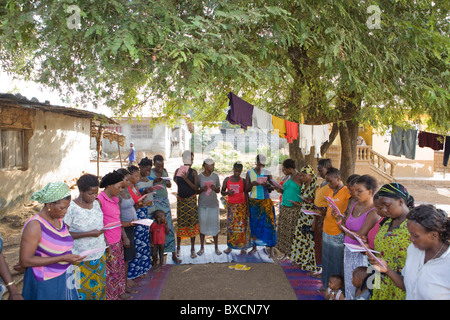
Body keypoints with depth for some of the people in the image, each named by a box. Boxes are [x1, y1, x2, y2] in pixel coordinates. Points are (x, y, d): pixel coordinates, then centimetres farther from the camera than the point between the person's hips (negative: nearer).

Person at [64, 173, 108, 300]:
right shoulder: (71, 208, -16)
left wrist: (106, 243, 5)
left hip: (100, 254, 6)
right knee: (82, 290, 6)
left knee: (98, 286, 16)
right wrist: (89, 234, -23)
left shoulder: (96, 203, 3)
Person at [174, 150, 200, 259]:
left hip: (191, 200, -1)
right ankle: (178, 247, 22)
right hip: (180, 200, 1)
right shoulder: (178, 171, 2)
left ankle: (192, 249, 15)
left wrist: (186, 179, -19)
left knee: (192, 222, 3)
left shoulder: (193, 172, -4)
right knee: (180, 223, 6)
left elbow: (196, 188, -10)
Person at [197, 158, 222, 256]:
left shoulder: (215, 176, 0)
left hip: (213, 204, 1)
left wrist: (214, 188, -15)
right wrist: (202, 190, -19)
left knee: (215, 224, 4)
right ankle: (202, 248, 22)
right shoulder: (199, 176, -5)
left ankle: (216, 248, 19)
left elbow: (218, 190, 6)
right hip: (202, 205, -1)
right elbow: (196, 191, 1)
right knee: (202, 225, 7)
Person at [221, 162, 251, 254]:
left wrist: (247, 208, 0)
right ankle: (230, 246, 11)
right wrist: (227, 193, -15)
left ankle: (243, 247, 6)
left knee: (242, 225, -2)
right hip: (230, 205, 1)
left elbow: (246, 194, 3)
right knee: (230, 225, 4)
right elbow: (222, 192, 8)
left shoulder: (243, 181, 0)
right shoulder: (227, 180, 1)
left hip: (241, 205, -1)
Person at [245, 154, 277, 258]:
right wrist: (252, 184, -18)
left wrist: (267, 185, -16)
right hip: (253, 202, 1)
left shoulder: (267, 173, 2)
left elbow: (270, 190, 5)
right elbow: (246, 190, 1)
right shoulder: (249, 173, 2)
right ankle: (254, 247, 19)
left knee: (269, 224, -6)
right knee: (254, 224, 5)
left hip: (266, 202, -1)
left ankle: (271, 249, 2)